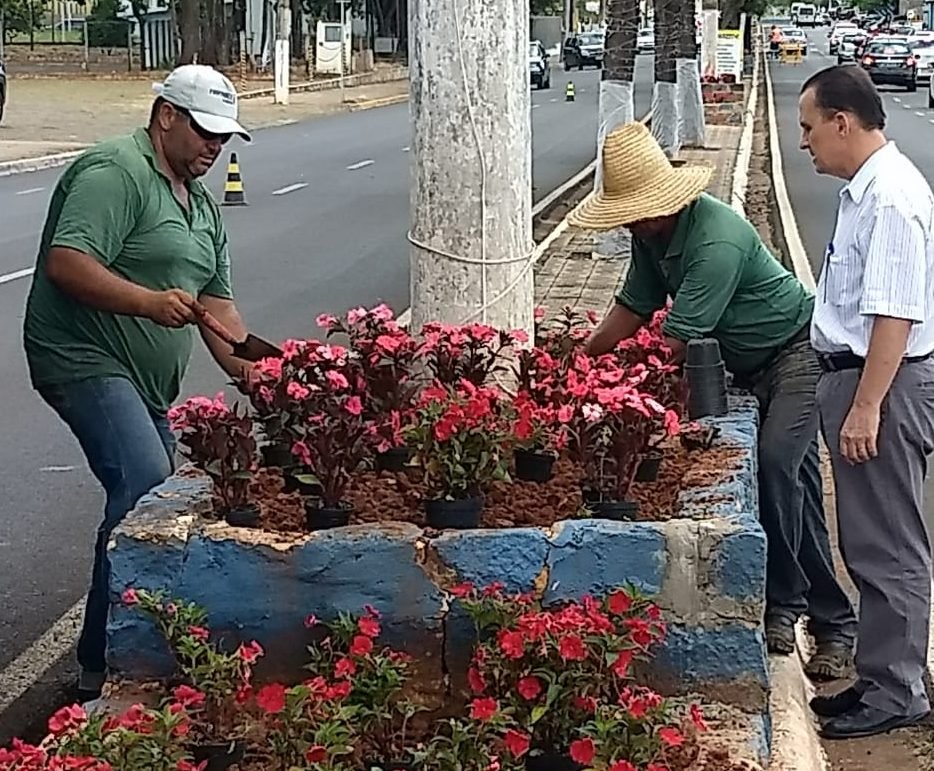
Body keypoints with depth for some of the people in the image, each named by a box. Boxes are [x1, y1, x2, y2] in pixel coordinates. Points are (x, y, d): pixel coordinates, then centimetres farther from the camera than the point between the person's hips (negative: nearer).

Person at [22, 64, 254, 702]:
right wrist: (149, 301, -32)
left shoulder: (201, 203, 20)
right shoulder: (114, 172, -11)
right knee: (146, 486, -25)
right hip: (85, 358, -10)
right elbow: (65, 264, -22)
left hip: (145, 383, 10)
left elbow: (219, 308, 19)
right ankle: (103, 665, -21)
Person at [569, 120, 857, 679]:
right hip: (752, 364, 9)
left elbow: (674, 345, -32)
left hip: (799, 351, -9)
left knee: (774, 463, -24)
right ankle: (834, 621, 14)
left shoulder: (716, 241, -32)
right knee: (797, 488, 9)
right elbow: (632, 309, 8)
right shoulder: (653, 234, -4)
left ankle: (783, 603, -9)